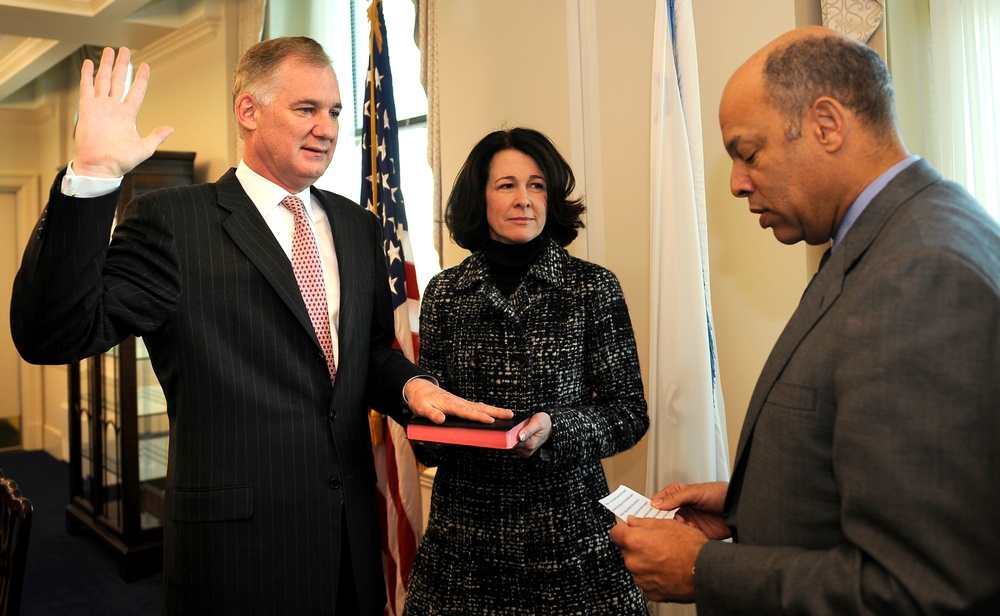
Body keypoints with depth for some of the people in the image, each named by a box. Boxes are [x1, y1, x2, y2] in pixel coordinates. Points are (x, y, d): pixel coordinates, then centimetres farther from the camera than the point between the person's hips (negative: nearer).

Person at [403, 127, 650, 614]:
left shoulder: (593, 287, -3)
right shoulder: (444, 293, 3)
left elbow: (630, 413, -3)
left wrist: (556, 428, -19)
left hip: (567, 526, -1)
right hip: (464, 529, 2)